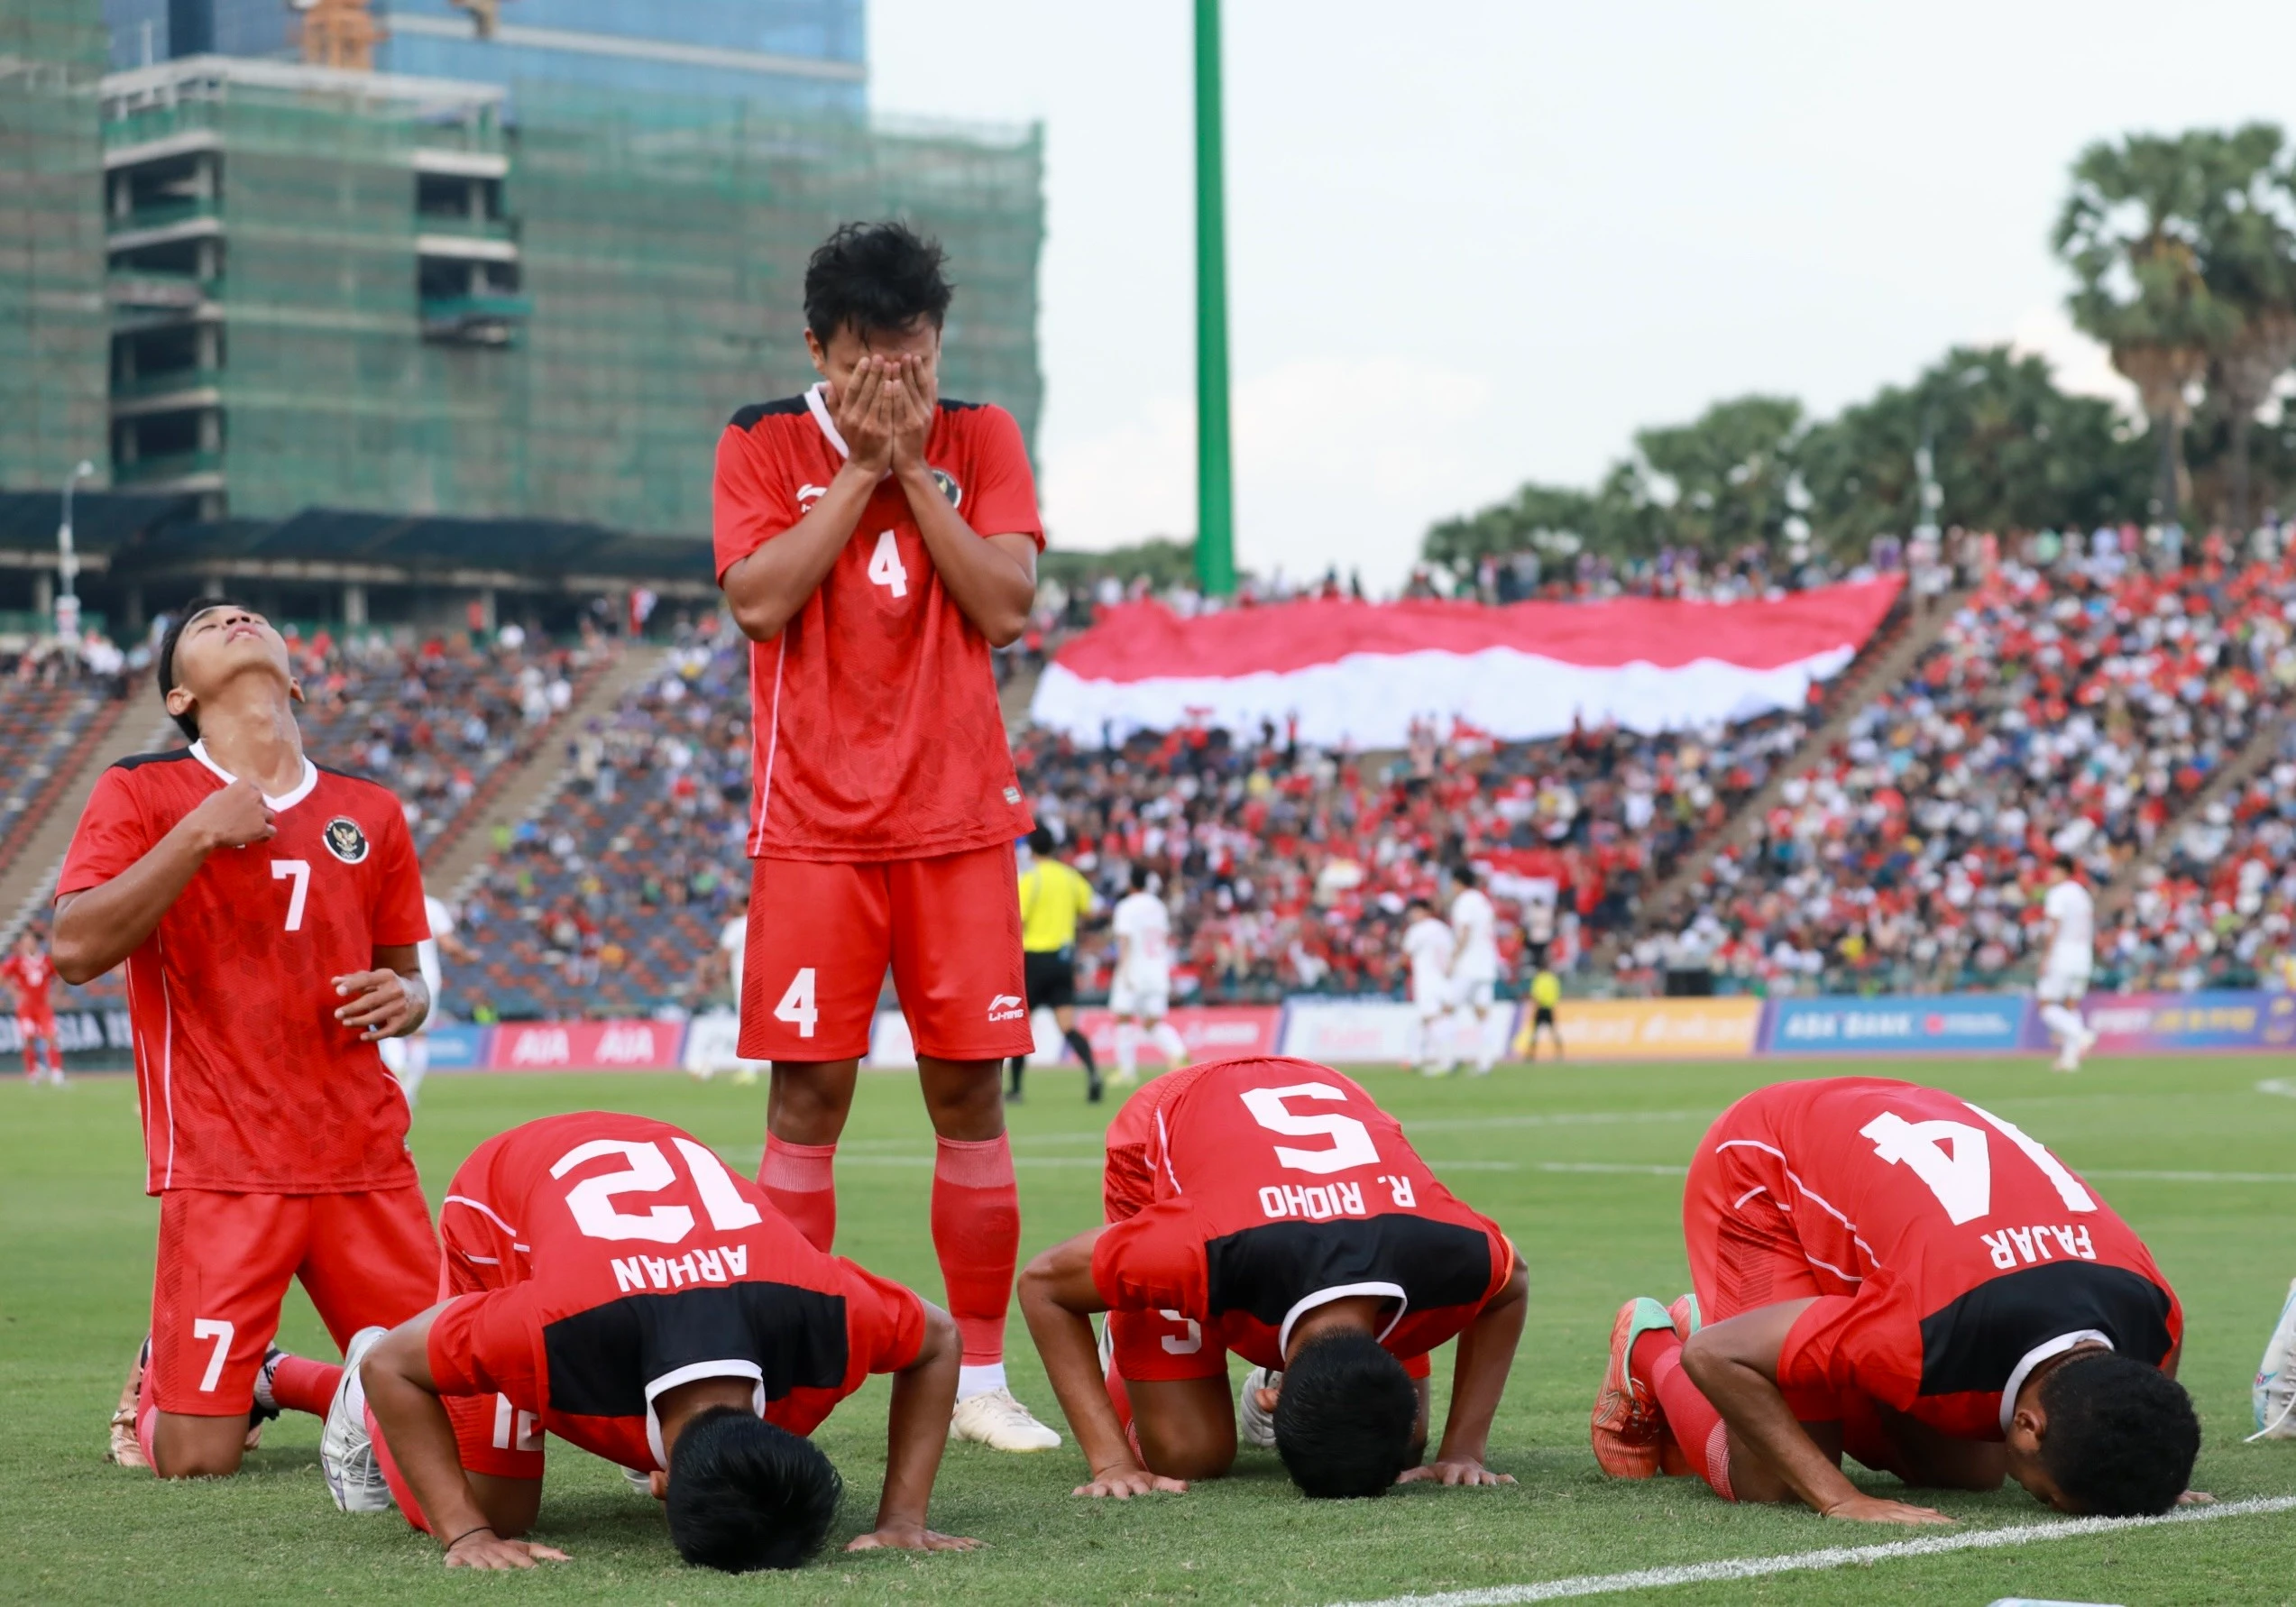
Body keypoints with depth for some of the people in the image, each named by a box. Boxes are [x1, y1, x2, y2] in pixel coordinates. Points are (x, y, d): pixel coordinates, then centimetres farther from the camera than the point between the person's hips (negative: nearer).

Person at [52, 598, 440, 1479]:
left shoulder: (370, 812, 13)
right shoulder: (142, 794, 1)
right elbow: (75, 949, -12)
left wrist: (403, 998, 0)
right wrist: (196, 836, -17)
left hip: (364, 1158, 4)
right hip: (222, 1167, -4)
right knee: (197, 1458, -10)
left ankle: (265, 1377, 25)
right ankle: (159, 1380, 25)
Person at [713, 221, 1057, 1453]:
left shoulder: (981, 440, 7)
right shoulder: (763, 446, 4)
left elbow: (1006, 606, -4)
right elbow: (758, 600, -11)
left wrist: (912, 468, -8)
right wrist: (861, 469, -10)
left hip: (958, 820, 1)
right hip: (816, 827, -1)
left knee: (969, 1089, 1)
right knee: (807, 1094, -3)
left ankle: (981, 1380, 8)